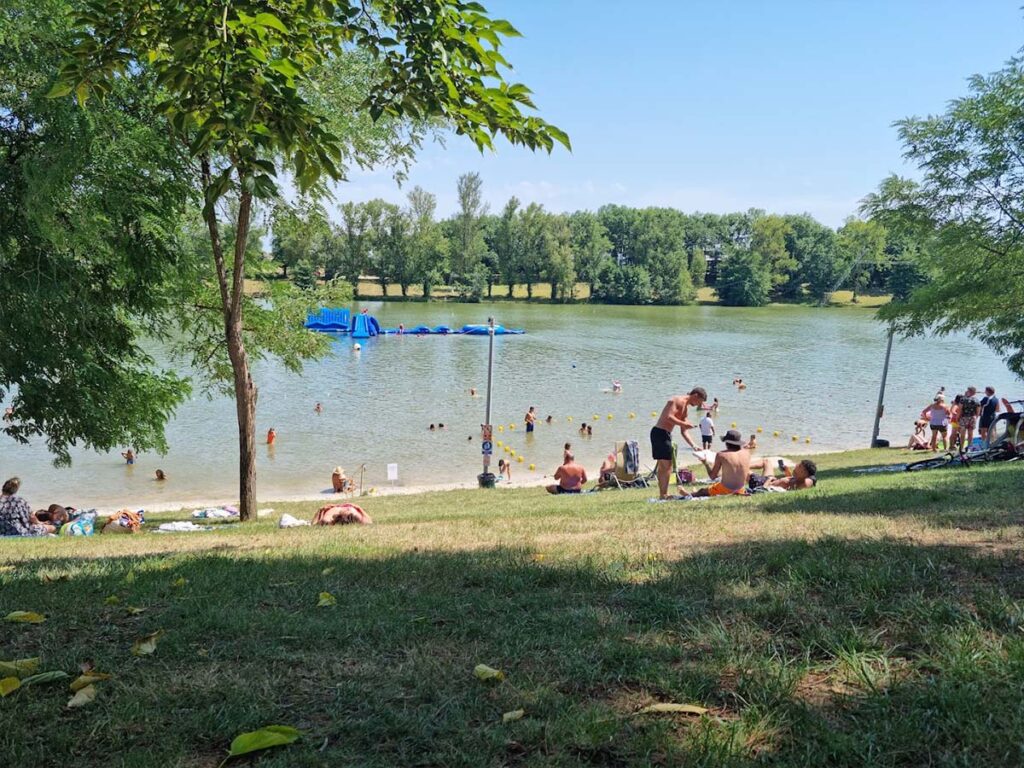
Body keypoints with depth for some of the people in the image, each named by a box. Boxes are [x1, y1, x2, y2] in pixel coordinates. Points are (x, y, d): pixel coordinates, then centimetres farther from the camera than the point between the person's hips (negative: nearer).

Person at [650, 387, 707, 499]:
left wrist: (694, 446, 10)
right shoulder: (677, 400, -10)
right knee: (667, 465, -8)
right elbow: (668, 417, -24)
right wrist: (684, 424, -17)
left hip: (664, 434, 10)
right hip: (660, 432, -10)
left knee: (662, 466, 14)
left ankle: (662, 494, 21)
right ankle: (664, 494, -6)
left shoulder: (685, 408, 19)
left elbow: (684, 431, 18)